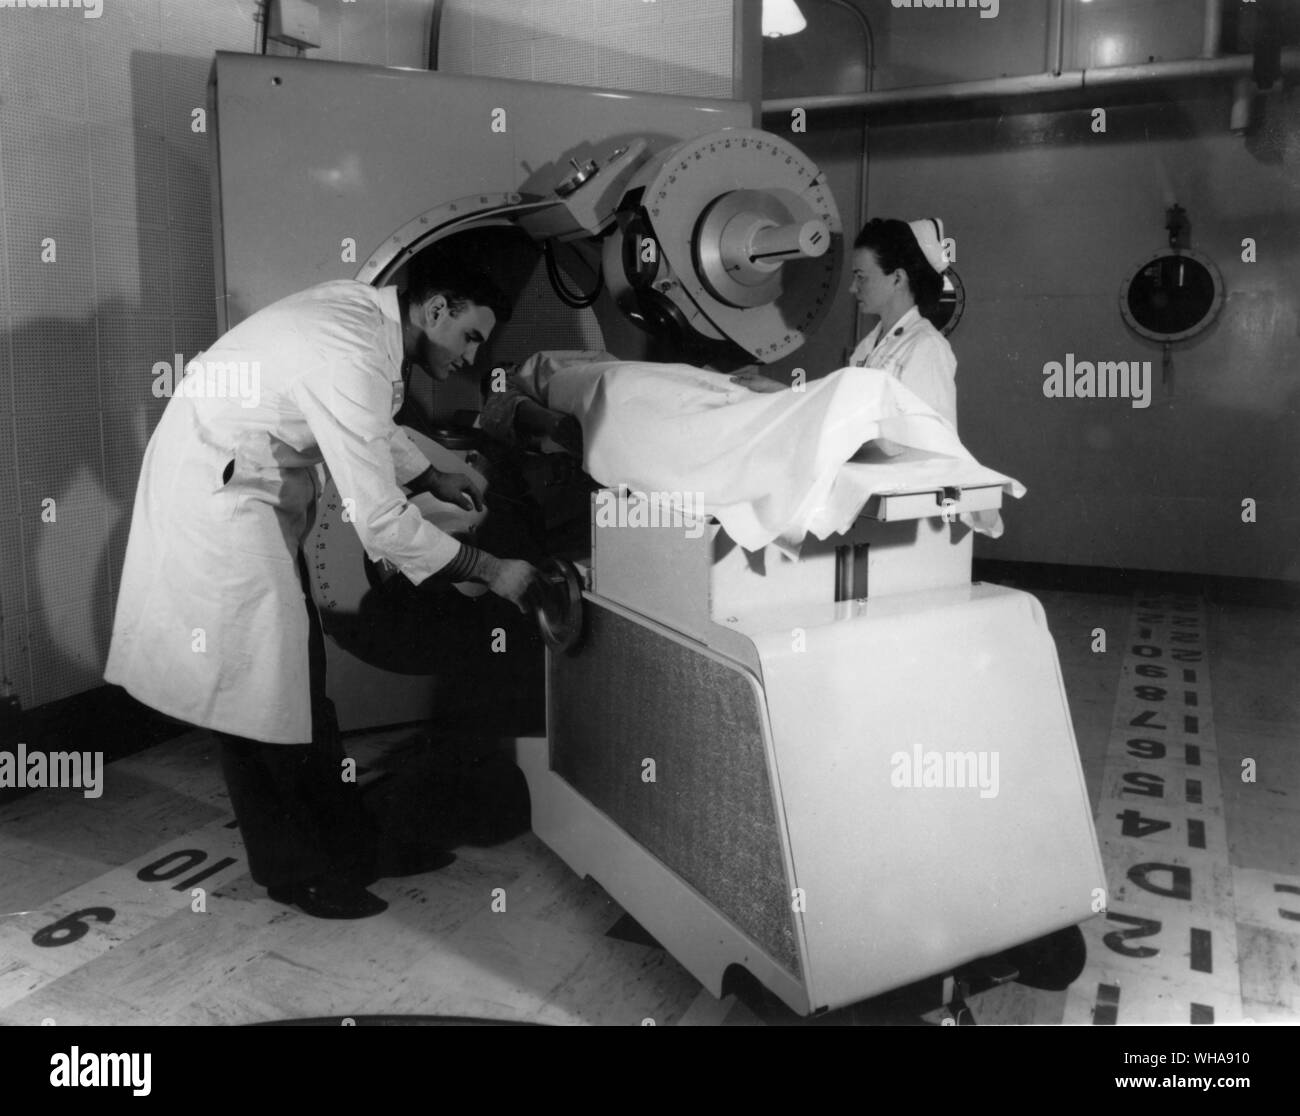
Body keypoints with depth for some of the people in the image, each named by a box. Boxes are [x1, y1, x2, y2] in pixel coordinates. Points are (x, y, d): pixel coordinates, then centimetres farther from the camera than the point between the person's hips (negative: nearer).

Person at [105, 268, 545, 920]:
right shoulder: (352, 356, -29)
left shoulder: (365, 307, 0)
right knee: (259, 687, -1)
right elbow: (379, 520, -29)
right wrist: (489, 570, -22)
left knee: (298, 669, 13)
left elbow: (372, 427, 20)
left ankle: (333, 841, 26)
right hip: (213, 493, -10)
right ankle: (296, 871, 14)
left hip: (262, 483, 10)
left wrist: (433, 479, 13)